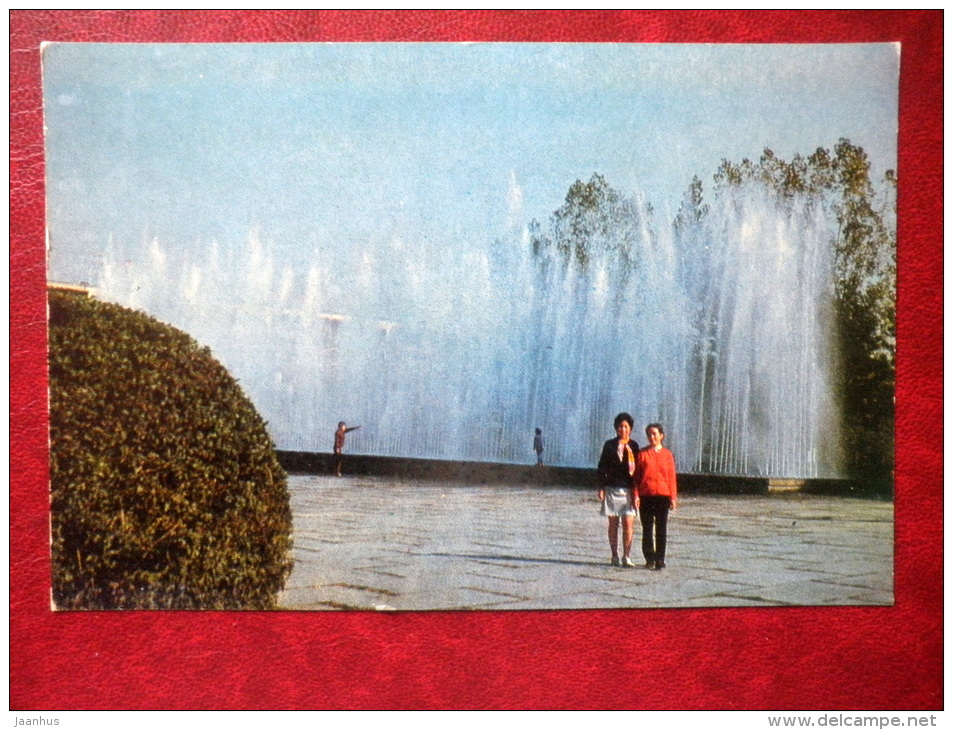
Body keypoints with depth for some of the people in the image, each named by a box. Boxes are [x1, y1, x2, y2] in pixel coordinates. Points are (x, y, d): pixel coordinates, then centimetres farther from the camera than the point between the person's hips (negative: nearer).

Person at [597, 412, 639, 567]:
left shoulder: (633, 446, 6)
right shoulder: (609, 445, 5)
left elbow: (638, 469, 6)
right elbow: (602, 467, 5)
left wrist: (636, 491, 1)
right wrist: (601, 488, -2)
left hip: (629, 489, 0)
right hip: (612, 489, 0)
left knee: (628, 524, -6)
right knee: (613, 524, 5)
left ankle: (626, 556, -1)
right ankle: (615, 556, 13)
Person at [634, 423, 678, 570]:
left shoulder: (667, 454, 6)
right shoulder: (642, 453, 3)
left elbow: (672, 476, 6)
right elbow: (636, 476, 3)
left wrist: (673, 497, 2)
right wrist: (636, 495, -4)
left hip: (663, 495, 1)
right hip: (645, 496, -1)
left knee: (662, 529, 2)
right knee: (647, 529, 4)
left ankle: (660, 560, 8)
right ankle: (649, 559, 13)